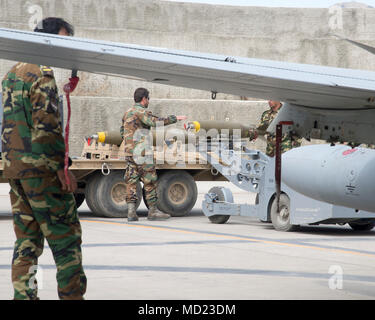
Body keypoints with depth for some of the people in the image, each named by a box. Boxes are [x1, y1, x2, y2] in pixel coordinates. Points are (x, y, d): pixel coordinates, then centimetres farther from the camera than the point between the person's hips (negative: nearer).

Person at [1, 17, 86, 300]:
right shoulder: (42, 73, -10)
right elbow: (46, 124, -18)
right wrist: (61, 167, -17)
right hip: (39, 167, -9)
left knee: (27, 240, 10)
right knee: (65, 237, -4)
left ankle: (24, 295, 9)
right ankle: (72, 295, -6)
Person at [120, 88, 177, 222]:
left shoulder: (128, 113, 17)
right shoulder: (141, 112, -11)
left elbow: (122, 131, 26)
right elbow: (156, 121, -26)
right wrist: (174, 119, -19)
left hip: (129, 152, 8)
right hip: (142, 152, -8)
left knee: (131, 181, 4)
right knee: (149, 181, 0)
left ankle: (131, 212, -3)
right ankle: (152, 211, 4)